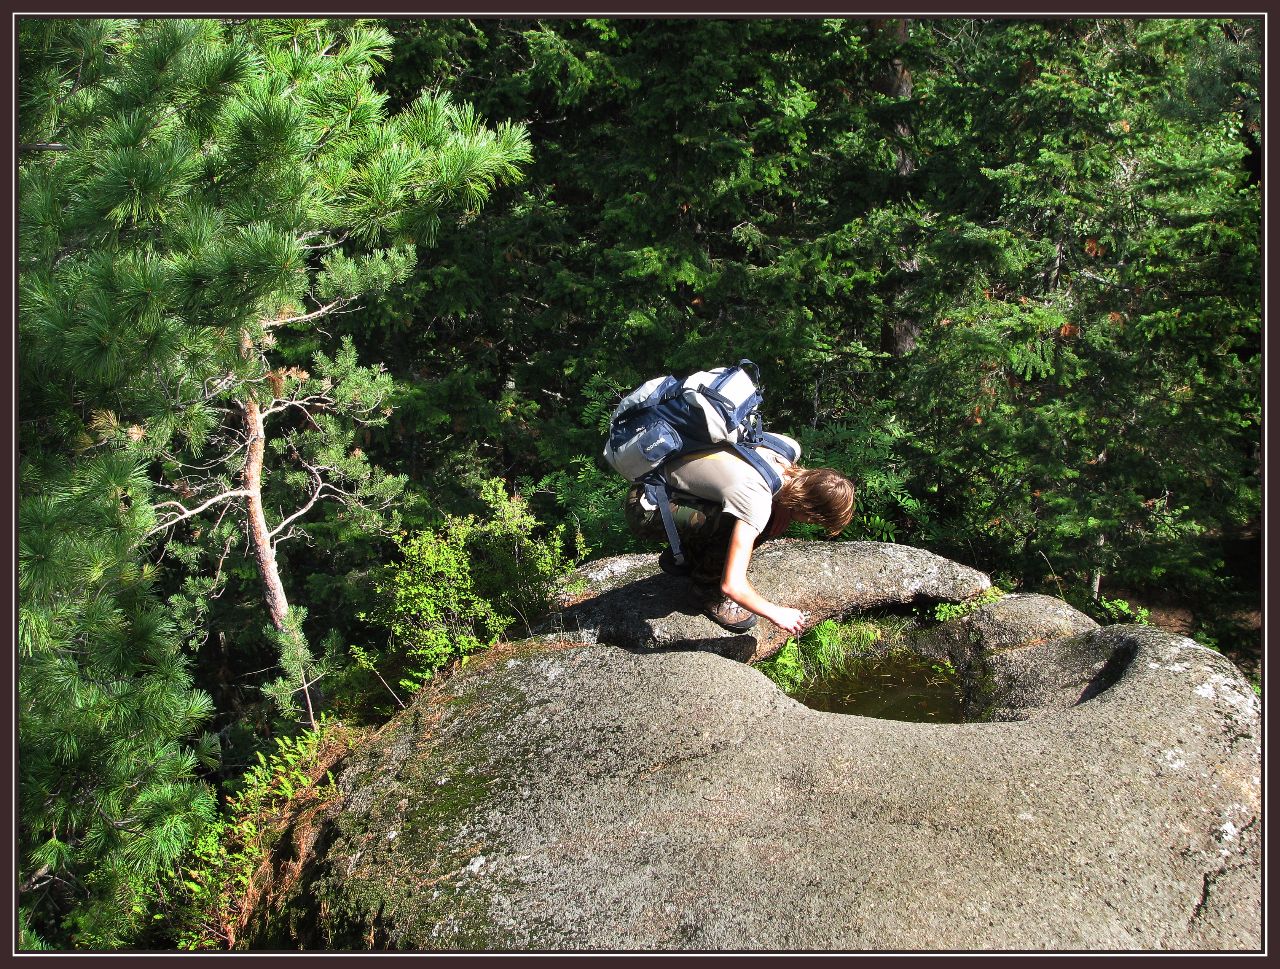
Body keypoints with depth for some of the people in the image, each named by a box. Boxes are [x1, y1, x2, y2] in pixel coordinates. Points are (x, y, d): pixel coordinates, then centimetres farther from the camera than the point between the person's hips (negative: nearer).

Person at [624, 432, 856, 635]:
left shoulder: (789, 448, -13)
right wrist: (776, 613, -18)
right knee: (735, 524, -29)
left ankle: (685, 558, 12)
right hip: (645, 508, -8)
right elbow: (732, 586, -34)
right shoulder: (756, 501, -34)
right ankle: (706, 586, -2)